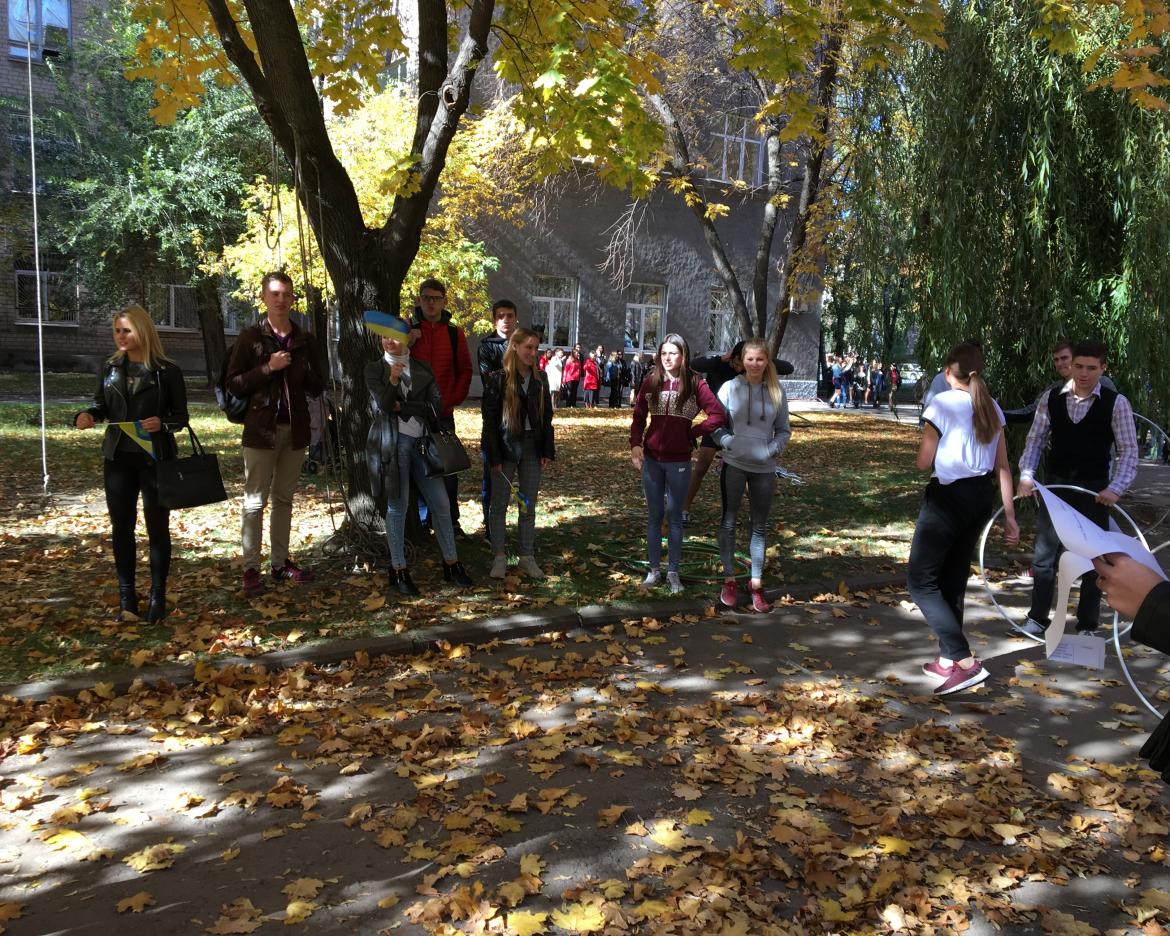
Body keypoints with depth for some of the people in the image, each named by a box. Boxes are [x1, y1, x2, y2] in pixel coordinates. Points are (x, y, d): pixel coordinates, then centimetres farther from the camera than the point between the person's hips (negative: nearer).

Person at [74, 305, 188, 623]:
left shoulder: (167, 370, -6)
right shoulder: (110, 366, 5)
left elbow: (181, 416, -4)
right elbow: (102, 405, 11)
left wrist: (161, 424, -24)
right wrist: (87, 415, -10)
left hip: (156, 459, -4)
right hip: (118, 457, 4)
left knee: (157, 526, 4)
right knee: (121, 526, 8)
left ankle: (157, 596, 14)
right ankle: (126, 595, 17)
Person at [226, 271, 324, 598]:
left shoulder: (305, 340, 8)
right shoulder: (250, 337, -2)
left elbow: (317, 388, 11)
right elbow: (233, 384, -5)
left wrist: (305, 374, -11)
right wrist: (268, 368, -16)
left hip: (295, 428, 4)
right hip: (261, 428, -4)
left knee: (284, 498, 11)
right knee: (255, 501, -2)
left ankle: (280, 562, 19)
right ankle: (251, 569, 3)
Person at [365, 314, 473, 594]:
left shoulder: (423, 369, 10)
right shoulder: (374, 369, 4)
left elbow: (436, 406, -1)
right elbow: (383, 404, -8)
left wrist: (401, 407, -7)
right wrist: (392, 381, -24)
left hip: (421, 442, 3)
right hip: (392, 442, -3)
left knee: (441, 503, 3)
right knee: (397, 506, 1)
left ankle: (451, 564, 15)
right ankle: (398, 570, 12)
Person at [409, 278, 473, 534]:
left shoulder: (454, 334, 7)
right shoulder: (408, 331, 3)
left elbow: (465, 371, 9)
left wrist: (452, 400, -1)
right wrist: (407, 345, -14)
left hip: (444, 413, 1)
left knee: (448, 468, 3)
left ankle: (451, 520, 13)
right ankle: (421, 520, 13)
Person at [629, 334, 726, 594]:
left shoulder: (695, 383, -7)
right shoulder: (651, 381, 0)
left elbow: (719, 415, -10)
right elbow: (638, 415, 4)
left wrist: (692, 433, -7)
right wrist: (635, 444, -7)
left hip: (679, 461, -2)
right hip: (651, 458, 2)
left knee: (675, 516, 8)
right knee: (654, 515, 11)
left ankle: (673, 572, 18)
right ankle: (654, 569, 22)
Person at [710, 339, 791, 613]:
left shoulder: (776, 393, 3)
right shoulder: (730, 388, -3)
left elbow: (783, 430, 8)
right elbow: (715, 425, 0)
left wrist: (772, 449, -10)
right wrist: (729, 444, -16)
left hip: (764, 468, 2)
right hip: (734, 464, -1)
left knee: (759, 526, 8)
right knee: (729, 522, 6)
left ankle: (756, 584, 17)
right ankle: (729, 580, 17)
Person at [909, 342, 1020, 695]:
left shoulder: (942, 404, -11)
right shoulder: (992, 407, 8)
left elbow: (923, 463, -11)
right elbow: (1003, 467, 9)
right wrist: (1009, 515, 12)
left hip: (948, 497, -7)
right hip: (982, 497, 7)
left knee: (922, 582, -1)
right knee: (953, 579, 18)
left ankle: (966, 662, -10)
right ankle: (947, 659, 26)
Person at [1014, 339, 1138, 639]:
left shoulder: (1116, 403, -8)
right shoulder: (1051, 398, -2)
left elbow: (1129, 450, -9)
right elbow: (1036, 439, 2)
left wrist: (1116, 487, -23)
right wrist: (1027, 474, -13)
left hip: (1094, 490, -2)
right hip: (1055, 485, 2)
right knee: (1044, 554, 7)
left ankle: (1088, 625, 21)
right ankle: (1037, 619, 18)